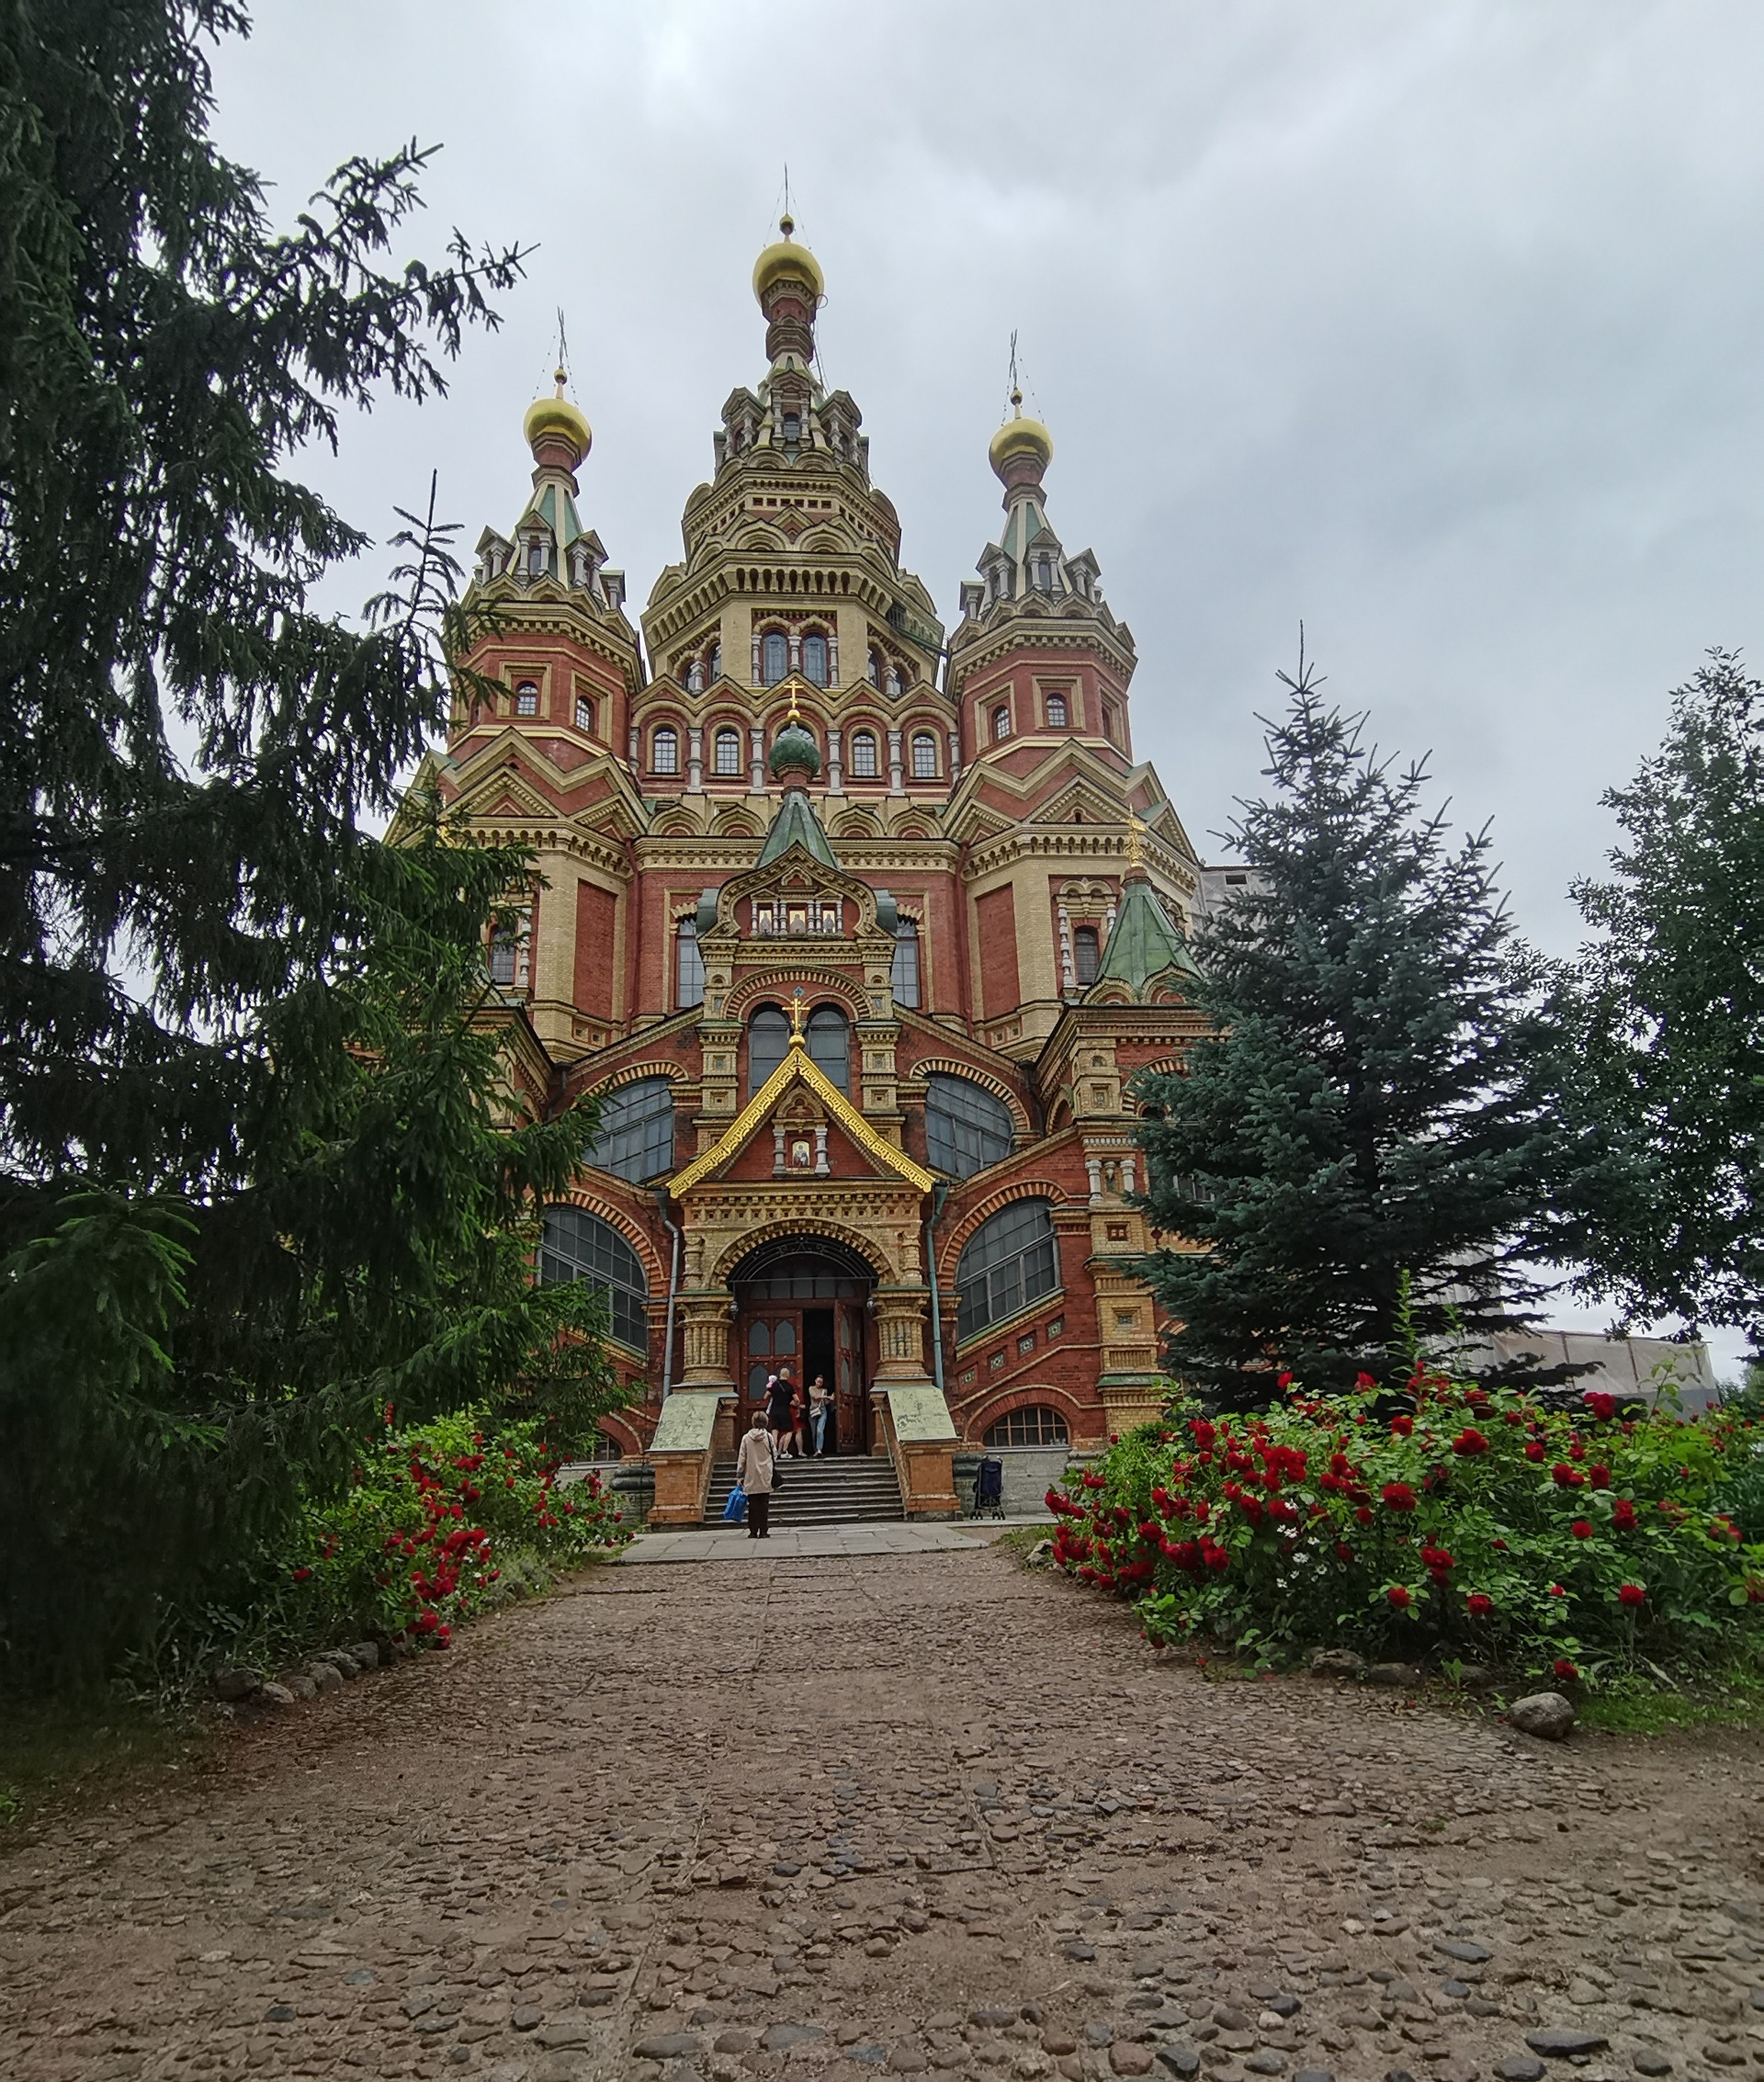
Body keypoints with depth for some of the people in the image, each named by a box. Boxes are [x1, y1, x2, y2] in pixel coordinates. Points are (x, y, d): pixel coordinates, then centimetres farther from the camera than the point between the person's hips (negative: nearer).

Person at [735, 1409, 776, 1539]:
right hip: (765, 1478, 0)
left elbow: (741, 1458, -1)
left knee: (753, 1505, 5)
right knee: (764, 1505, 4)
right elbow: (774, 1455, 4)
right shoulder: (768, 1437, -2)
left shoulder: (746, 1438, -2)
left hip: (751, 1478, 0)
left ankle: (753, 1532, 4)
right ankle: (763, 1532, 3)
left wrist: (739, 1475, 6)